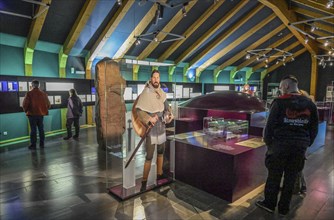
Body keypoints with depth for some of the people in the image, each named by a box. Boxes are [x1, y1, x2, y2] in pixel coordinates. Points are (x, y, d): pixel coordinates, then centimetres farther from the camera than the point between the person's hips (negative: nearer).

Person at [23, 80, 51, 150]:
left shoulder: (29, 93, -10)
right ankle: (42, 144, 16)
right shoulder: (43, 93, 1)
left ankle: (33, 145, 8)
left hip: (32, 114, -3)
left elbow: (25, 104, -13)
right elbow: (48, 104, 3)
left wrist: (26, 111, 5)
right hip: (41, 114, 3)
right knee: (41, 129, 11)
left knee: (33, 130, 3)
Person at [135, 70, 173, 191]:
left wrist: (169, 114, -5)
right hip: (151, 128, -7)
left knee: (161, 152, 19)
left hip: (162, 127, 7)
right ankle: (144, 182, 7)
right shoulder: (146, 93, -16)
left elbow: (166, 105, 14)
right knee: (149, 156, -5)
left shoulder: (161, 92, 4)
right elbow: (138, 110, -19)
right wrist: (149, 118, -29)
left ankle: (159, 175, 37)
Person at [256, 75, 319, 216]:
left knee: (274, 175, 10)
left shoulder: (280, 102, -9)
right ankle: (284, 208, 25)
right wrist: (306, 144, 18)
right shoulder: (310, 104, 6)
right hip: (300, 146, 4)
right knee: (291, 177, 13)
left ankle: (269, 204, 24)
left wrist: (268, 141, 2)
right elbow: (314, 129, 10)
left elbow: (270, 125, -10)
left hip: (280, 144, -4)